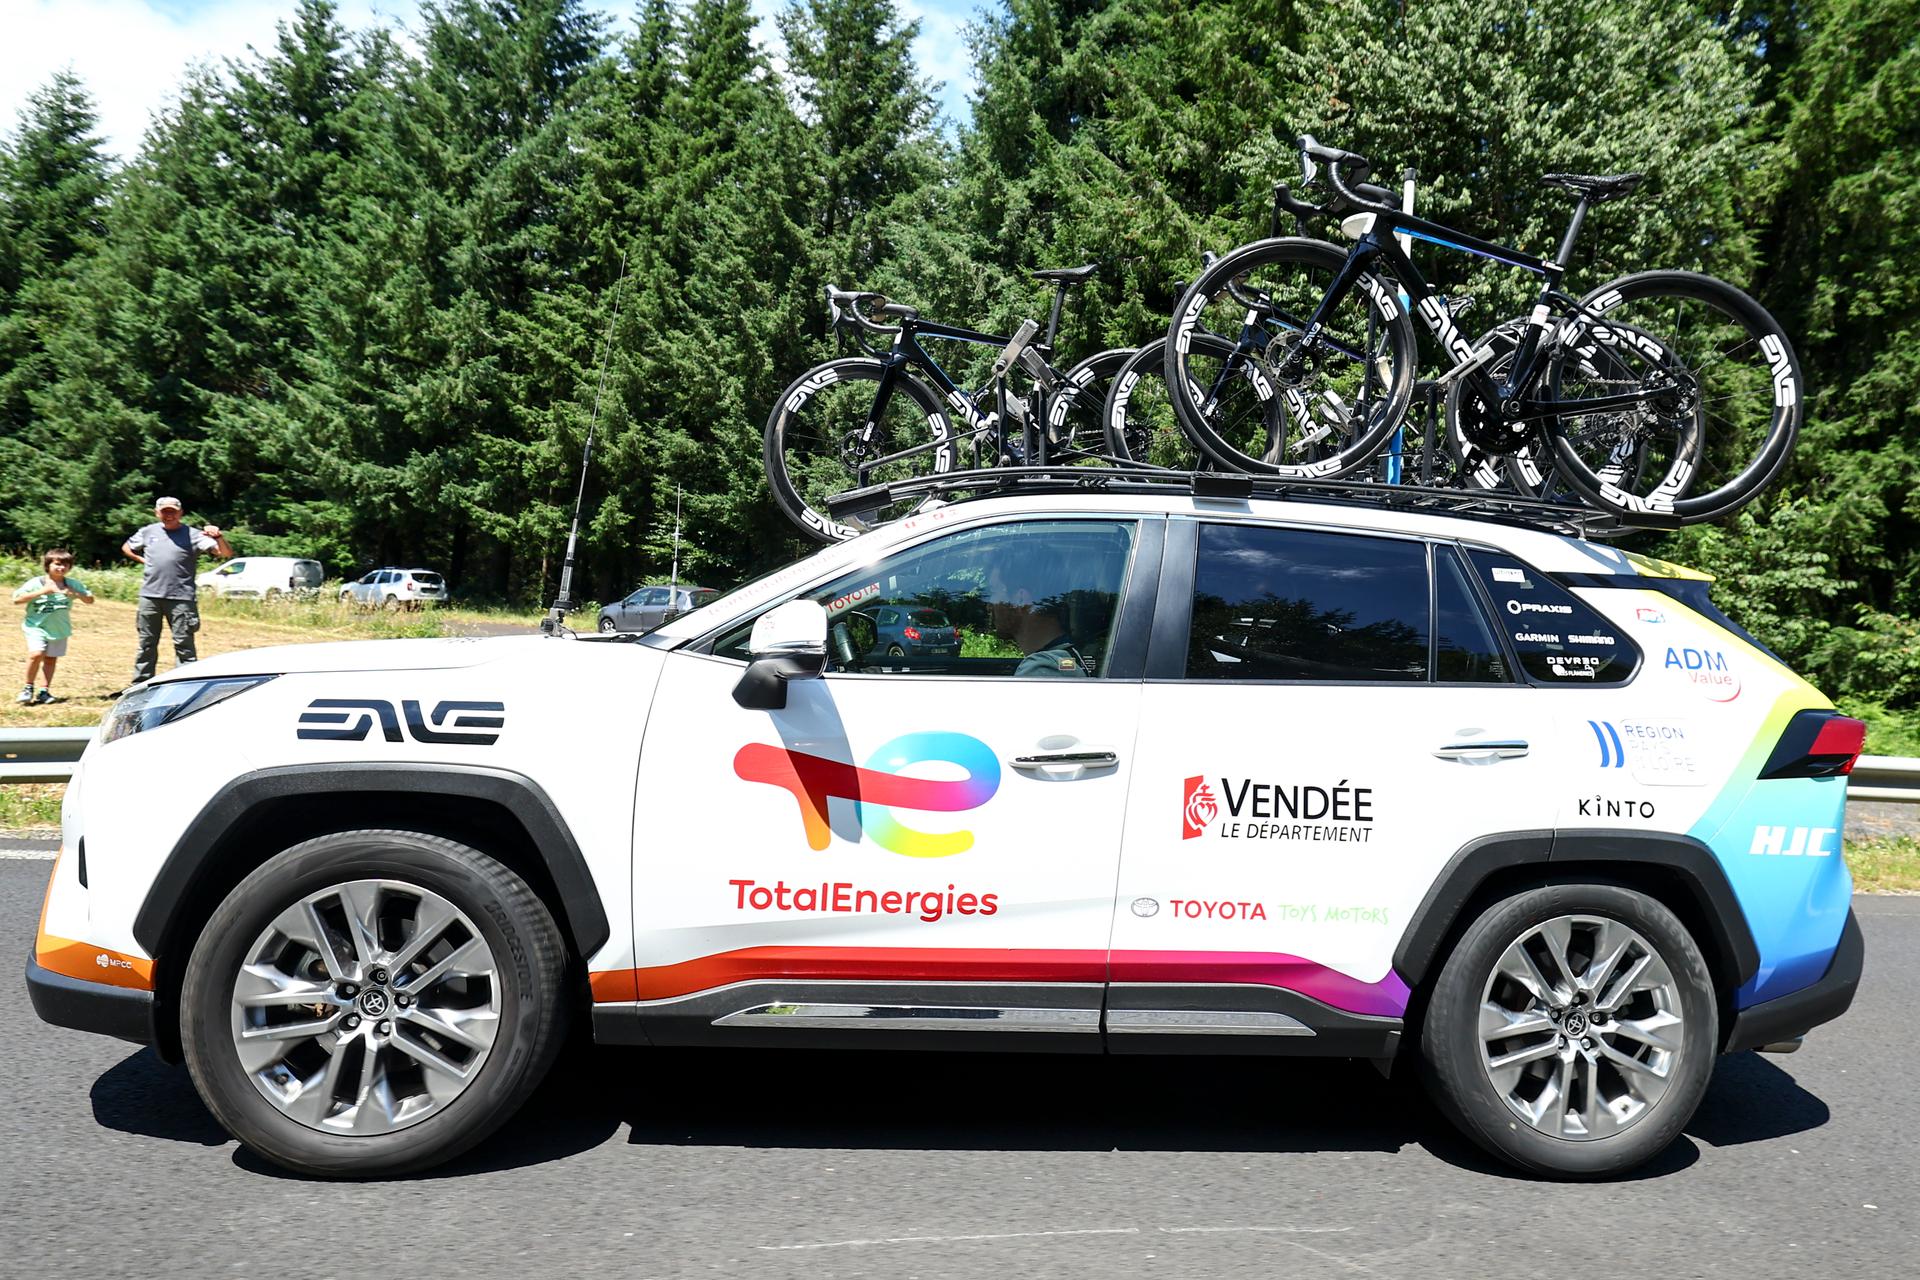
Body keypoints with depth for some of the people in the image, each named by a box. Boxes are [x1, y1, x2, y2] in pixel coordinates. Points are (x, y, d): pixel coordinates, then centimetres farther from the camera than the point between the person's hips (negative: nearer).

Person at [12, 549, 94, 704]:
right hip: (36, 626, -3)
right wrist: (42, 591, -20)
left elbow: (90, 599, 8)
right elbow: (17, 599, -13)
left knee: (51, 659, 6)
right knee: (36, 654, -19)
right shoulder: (35, 583, -7)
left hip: (59, 628, 3)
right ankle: (28, 688, -1)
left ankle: (44, 692, 13)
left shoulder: (73, 585, 3)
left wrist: (76, 594, -12)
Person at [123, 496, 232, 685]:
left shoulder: (192, 535, 0)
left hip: (180, 598, -4)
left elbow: (226, 553, -8)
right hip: (150, 596, 4)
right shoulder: (148, 532, 12)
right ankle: (140, 685, 21)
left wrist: (218, 537, -28)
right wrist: (142, 560, 12)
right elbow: (127, 548, 30)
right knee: (146, 643, 13)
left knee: (183, 644, -5)